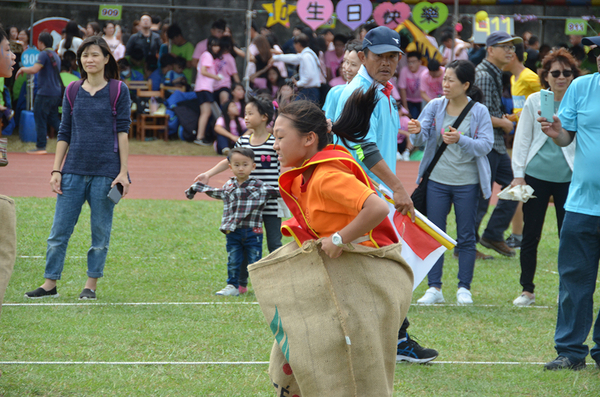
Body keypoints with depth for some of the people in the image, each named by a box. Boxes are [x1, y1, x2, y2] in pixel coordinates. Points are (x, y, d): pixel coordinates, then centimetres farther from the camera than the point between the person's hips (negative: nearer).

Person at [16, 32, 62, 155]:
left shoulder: (44, 54, -12)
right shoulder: (56, 56, 16)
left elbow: (34, 69, -22)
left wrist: (22, 69, -4)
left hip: (45, 93, -8)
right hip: (56, 93, 8)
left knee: (40, 118, -2)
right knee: (54, 119, 14)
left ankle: (41, 146, -2)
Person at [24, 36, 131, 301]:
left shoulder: (118, 91, 0)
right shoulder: (72, 92, 9)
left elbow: (122, 131, -1)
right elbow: (64, 134, 12)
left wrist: (123, 172, -6)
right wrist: (56, 170, 6)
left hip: (105, 171, -3)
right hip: (74, 170, 3)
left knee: (100, 232, 3)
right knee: (59, 231, 1)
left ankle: (91, 284, 13)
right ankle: (50, 283, 8)